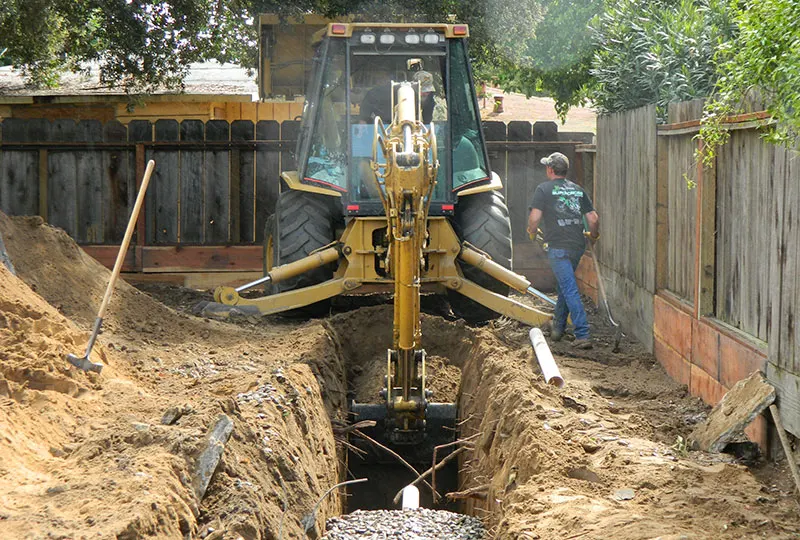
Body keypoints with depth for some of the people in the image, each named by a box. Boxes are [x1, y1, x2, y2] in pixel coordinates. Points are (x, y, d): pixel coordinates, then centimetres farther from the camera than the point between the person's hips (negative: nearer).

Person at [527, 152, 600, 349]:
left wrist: (532, 232, 10)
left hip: (558, 247, -6)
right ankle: (558, 327, 30)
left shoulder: (544, 189, -2)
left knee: (570, 290, -7)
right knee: (564, 285, 21)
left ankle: (583, 336, -13)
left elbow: (534, 217, -11)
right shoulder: (578, 190, 12)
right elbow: (593, 218, 8)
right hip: (578, 246, 6)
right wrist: (593, 235, 27)